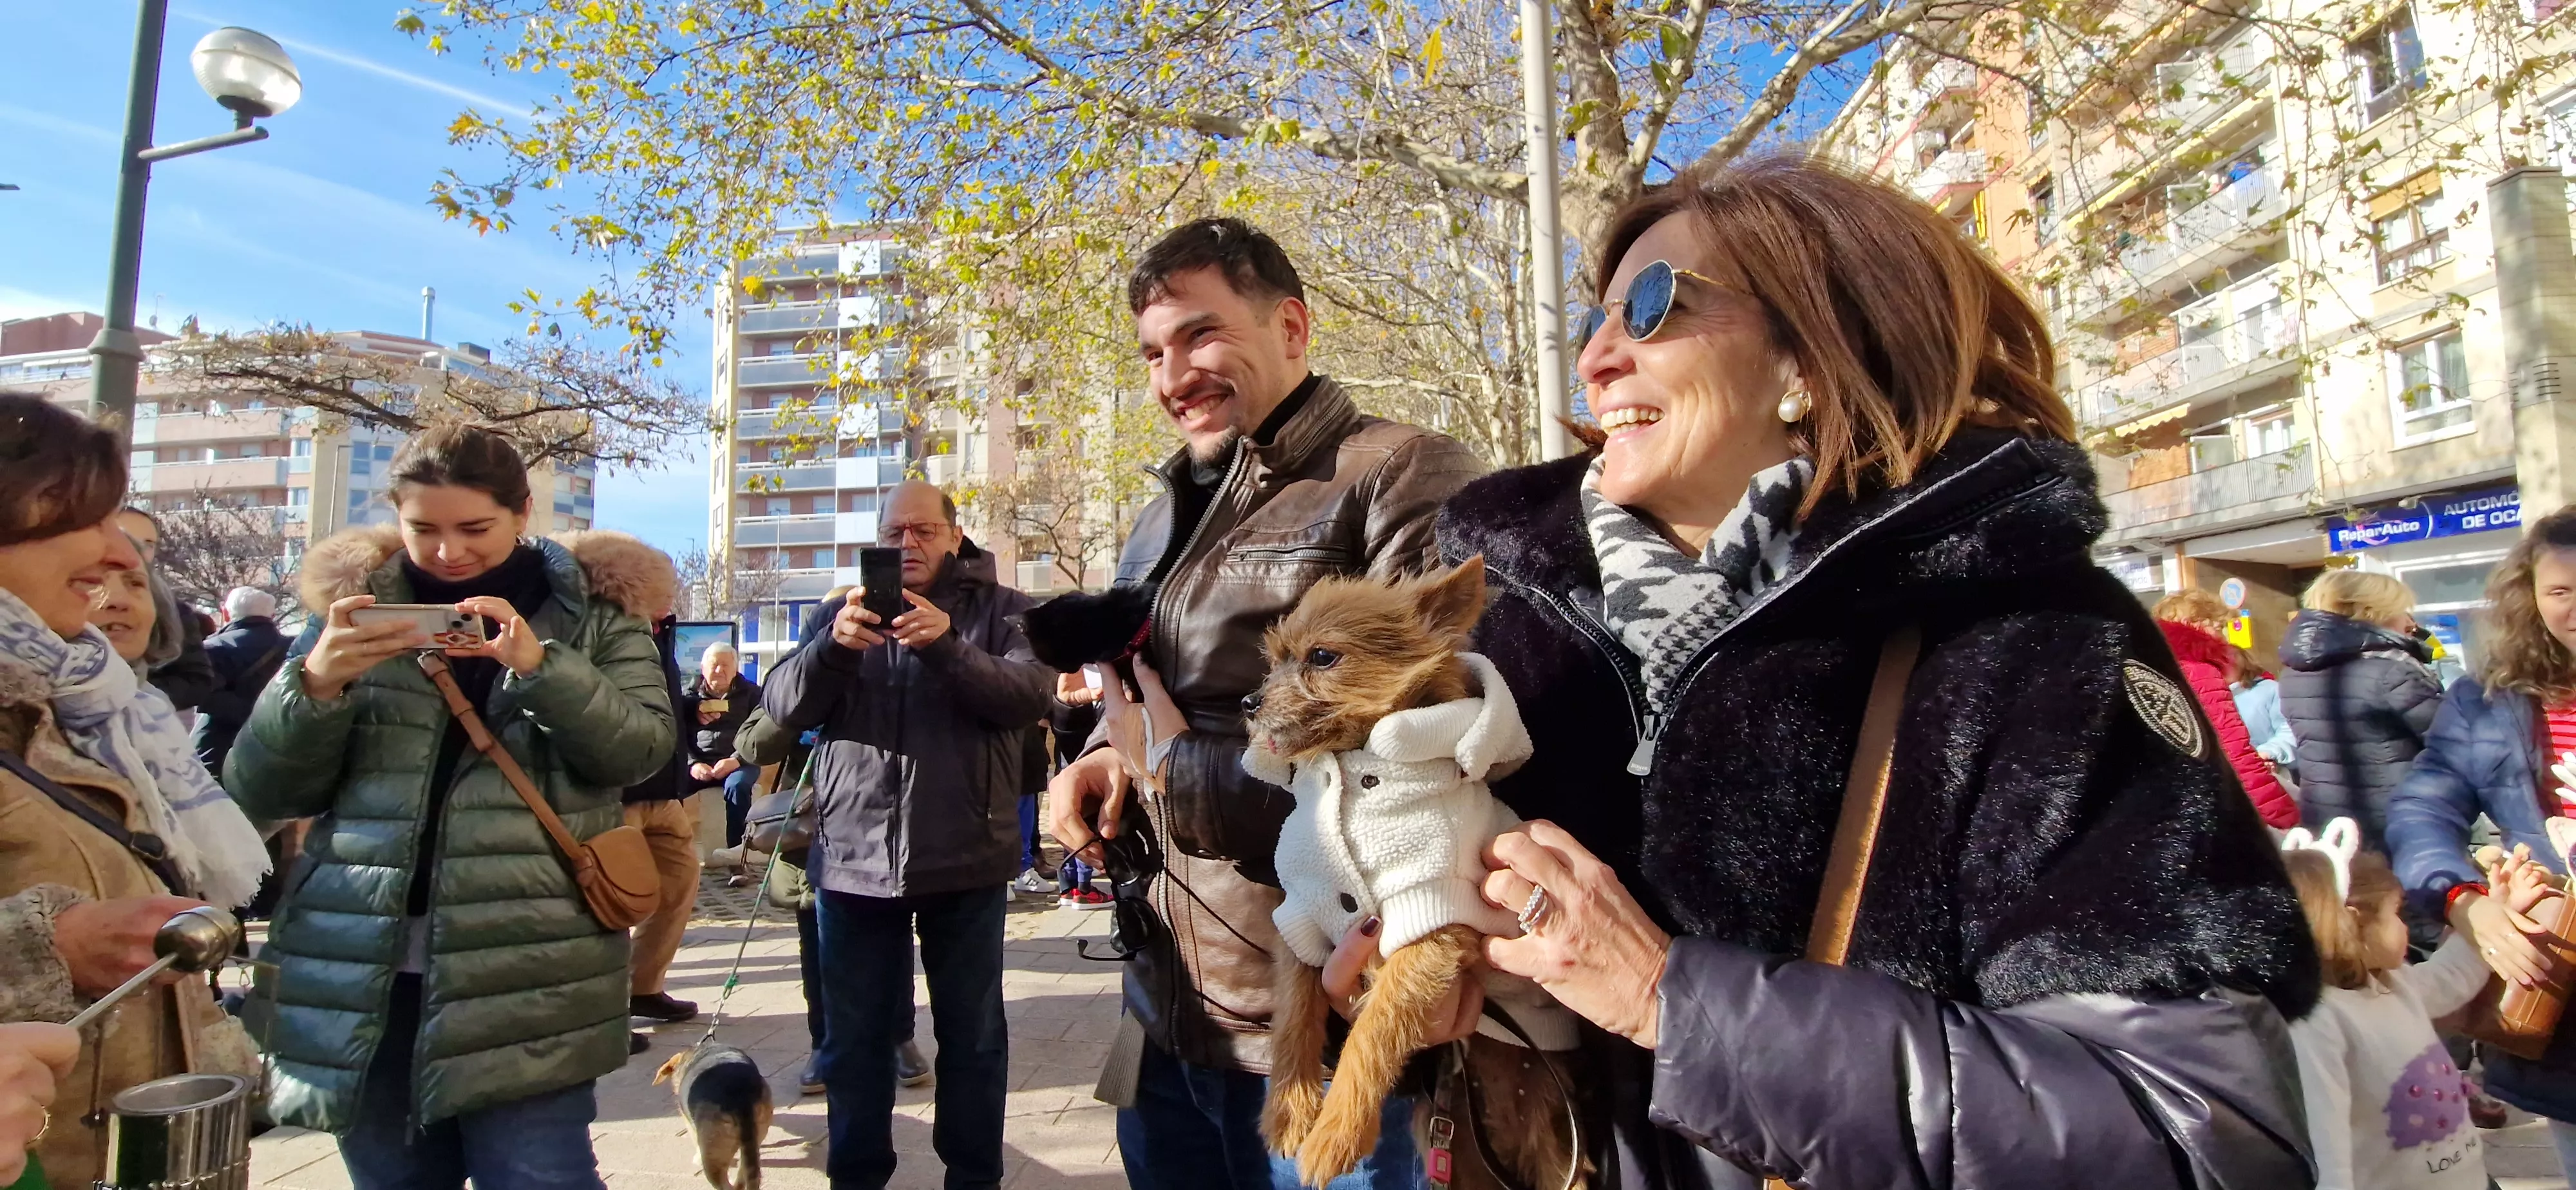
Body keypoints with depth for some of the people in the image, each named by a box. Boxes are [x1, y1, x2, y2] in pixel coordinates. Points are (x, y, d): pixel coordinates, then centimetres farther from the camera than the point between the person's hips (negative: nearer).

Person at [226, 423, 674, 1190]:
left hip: (526, 976, -3)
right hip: (365, 972, 3)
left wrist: (539, 666, -23)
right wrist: (316, 682, -15)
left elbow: (642, 748, -8)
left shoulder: (594, 611, 3)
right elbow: (261, 794, 4)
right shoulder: (356, 608, 8)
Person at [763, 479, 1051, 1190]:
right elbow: (782, 708, 0)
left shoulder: (1001, 610, 4)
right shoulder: (848, 611, 12)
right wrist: (833, 646, -20)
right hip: (853, 858, 2)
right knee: (854, 1039, 12)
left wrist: (947, 648, -28)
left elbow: (1029, 697, -13)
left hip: (964, 861, -2)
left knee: (972, 1035, 9)